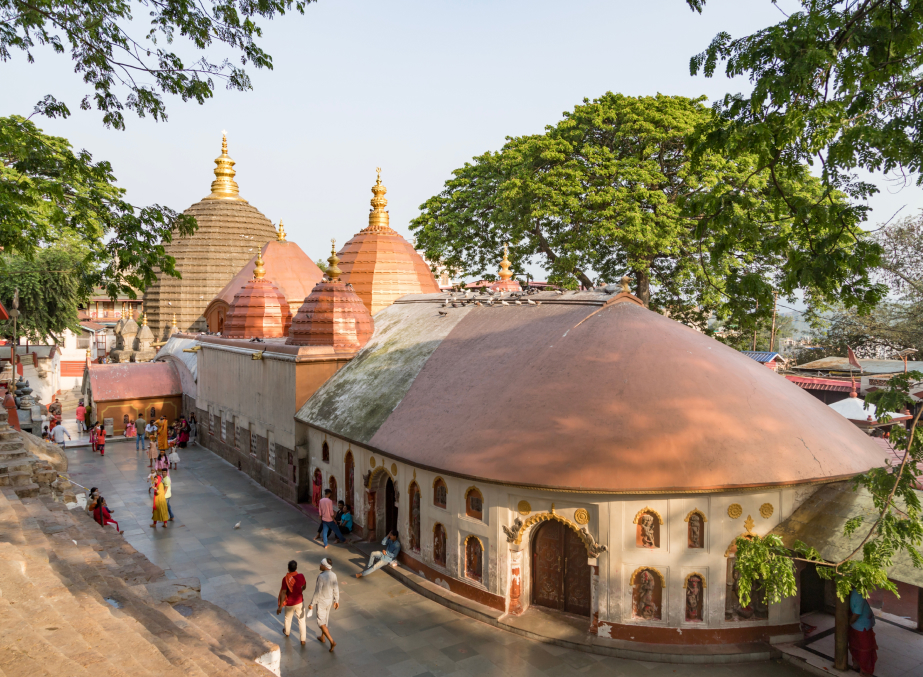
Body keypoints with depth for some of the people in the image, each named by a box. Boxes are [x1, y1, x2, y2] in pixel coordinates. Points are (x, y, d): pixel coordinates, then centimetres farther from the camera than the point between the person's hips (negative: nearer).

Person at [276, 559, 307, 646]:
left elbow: (283, 593, -22)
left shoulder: (285, 578, -22)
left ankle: (286, 632, 52)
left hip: (289, 603, -1)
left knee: (288, 618, 26)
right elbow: (304, 586, 5)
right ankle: (303, 640, 16)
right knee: (301, 620, 13)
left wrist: (280, 606, -14)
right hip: (300, 602, 1)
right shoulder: (300, 576, -14)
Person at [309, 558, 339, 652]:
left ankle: (332, 642, 3)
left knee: (321, 623, 8)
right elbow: (336, 589, -1)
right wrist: (336, 601, 13)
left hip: (321, 602, -7)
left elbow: (317, 593, -27)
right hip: (329, 601, 7)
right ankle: (322, 637, 46)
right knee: (324, 618, 28)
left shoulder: (321, 577, -33)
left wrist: (311, 604, -15)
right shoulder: (333, 575, -10)